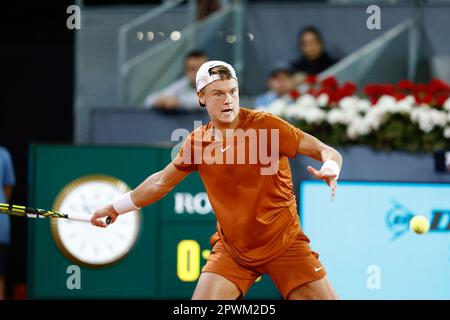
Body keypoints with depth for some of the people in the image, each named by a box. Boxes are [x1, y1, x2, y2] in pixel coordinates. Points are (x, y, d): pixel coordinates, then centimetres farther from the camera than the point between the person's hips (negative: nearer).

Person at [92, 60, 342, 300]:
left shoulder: (264, 125, -13)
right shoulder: (198, 142, 0)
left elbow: (327, 152, -14)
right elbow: (161, 182, 17)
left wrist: (329, 170, -37)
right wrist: (115, 208, 24)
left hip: (284, 243, -2)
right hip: (231, 250, 2)